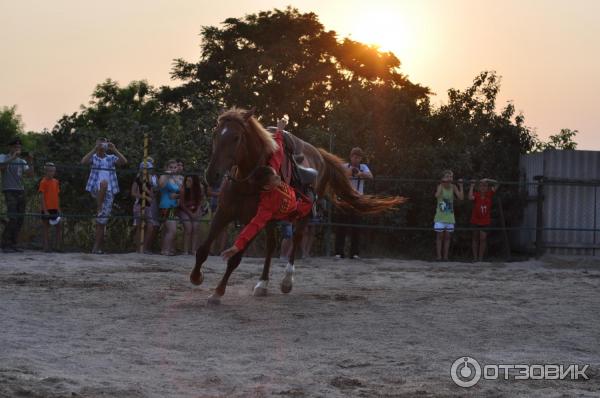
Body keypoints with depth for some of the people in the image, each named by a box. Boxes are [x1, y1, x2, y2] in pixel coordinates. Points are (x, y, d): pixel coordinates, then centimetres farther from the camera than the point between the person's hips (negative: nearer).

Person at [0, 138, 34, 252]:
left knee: (20, 219, 1)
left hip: (21, 191, 6)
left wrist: (30, 162, -5)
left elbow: (30, 174, 8)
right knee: (13, 218, -15)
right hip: (9, 191, -6)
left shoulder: (22, 161, 17)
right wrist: (12, 157, -21)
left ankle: (13, 244, 9)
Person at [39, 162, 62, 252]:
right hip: (46, 209, -6)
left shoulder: (56, 182, 10)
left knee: (58, 227, 4)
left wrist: (58, 209, 10)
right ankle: (46, 247, 2)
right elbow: (42, 197, -10)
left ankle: (57, 246, 9)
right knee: (46, 228, 0)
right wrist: (45, 210, -16)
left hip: (54, 209, 6)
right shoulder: (43, 182, -7)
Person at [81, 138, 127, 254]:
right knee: (103, 183, -38)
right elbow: (83, 161, -15)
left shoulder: (111, 158, 11)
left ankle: (97, 247, 7)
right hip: (96, 190, -2)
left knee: (102, 221, 1)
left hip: (108, 192, 2)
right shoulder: (93, 157, 6)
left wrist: (114, 150, -12)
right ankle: (98, 209, -25)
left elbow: (124, 162, -4)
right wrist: (94, 149, -18)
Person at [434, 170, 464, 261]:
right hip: (440, 217, -3)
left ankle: (445, 256, 10)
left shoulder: (453, 187, 0)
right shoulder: (440, 186, -8)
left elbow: (461, 197, -9)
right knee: (439, 236, -1)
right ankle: (439, 256, 1)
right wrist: (442, 184, -25)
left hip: (450, 217, 3)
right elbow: (437, 195, -28)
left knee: (447, 237, 6)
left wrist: (461, 186, -10)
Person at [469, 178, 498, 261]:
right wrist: (472, 186, -25)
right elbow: (470, 197, -28)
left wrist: (487, 180, -16)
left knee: (483, 238, -4)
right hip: (475, 220, -1)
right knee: (475, 238, 9)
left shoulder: (489, 194, -2)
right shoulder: (476, 194, -7)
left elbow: (496, 184, -5)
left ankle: (481, 257, 2)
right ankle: (475, 257, 14)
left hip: (485, 221, 1)